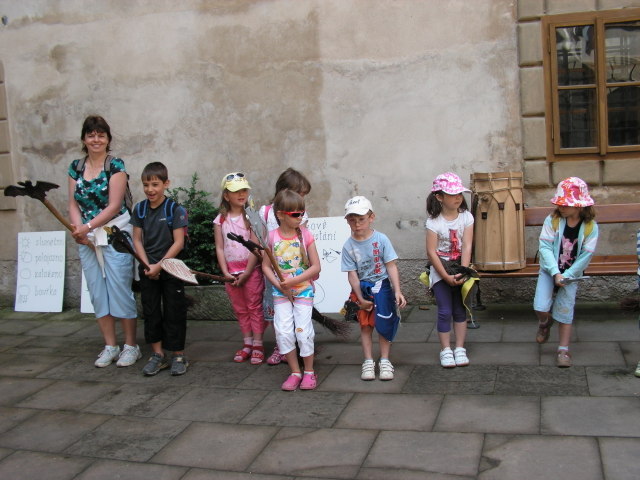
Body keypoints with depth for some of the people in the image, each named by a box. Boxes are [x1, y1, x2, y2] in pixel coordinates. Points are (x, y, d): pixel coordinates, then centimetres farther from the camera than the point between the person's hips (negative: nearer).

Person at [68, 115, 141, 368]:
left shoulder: (115, 166, -5)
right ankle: (110, 345, 18)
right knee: (97, 292, 7)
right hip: (86, 238, 5)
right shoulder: (76, 167, 9)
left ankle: (131, 345, 9)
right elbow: (73, 204, 7)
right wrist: (78, 229, -10)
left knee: (120, 289, -3)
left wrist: (87, 226, -17)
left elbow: (114, 206, -11)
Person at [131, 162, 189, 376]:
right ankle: (158, 354, 21)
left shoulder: (175, 210, -9)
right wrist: (148, 265, -9)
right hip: (148, 270, 4)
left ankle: (178, 356, 13)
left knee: (173, 313, 1)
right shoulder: (140, 209, 3)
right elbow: (137, 240, 4)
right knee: (151, 312, 9)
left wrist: (159, 265, -16)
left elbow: (178, 242, -12)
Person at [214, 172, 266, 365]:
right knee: (240, 309, 12)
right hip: (231, 271, 4)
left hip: (251, 269, -4)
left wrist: (246, 273, -14)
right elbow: (219, 248, 2)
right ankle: (247, 343, 22)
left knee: (255, 307, 1)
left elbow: (255, 247, -10)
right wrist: (226, 273, -6)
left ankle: (258, 345, 8)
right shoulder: (220, 220, 3)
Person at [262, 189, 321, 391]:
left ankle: (309, 372, 14)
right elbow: (266, 266, 0)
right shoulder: (272, 237, -4)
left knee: (303, 330, -4)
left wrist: (293, 281, -17)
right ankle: (295, 372, 13)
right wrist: (279, 284, -15)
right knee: (283, 331, -3)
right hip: (280, 292, 1)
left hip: (303, 289, -1)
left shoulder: (305, 235, -6)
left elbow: (316, 266, -8)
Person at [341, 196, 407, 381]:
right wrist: (360, 299, -9)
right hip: (361, 289, 2)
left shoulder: (381, 239, -11)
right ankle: (368, 362, 18)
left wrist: (397, 291, -16)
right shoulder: (349, 246, -7)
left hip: (382, 286, -1)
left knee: (384, 324, -2)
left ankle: (384, 361, 12)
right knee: (365, 325, 8)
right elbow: (352, 274, -6)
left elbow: (391, 266, -10)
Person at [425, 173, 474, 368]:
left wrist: (462, 273, -19)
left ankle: (460, 348, 18)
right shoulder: (434, 221, -13)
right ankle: (445, 350, 9)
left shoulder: (466, 217, -6)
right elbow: (431, 252, -14)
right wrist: (447, 277, -17)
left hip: (460, 267, 3)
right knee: (445, 311, -2)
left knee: (460, 310, 8)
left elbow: (467, 247, -10)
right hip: (440, 270, -2)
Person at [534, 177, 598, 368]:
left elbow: (586, 256, -10)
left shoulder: (590, 227, -12)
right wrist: (555, 273, -23)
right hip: (549, 271, 0)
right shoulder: (552, 220, -12)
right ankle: (545, 324, 25)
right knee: (541, 307, -12)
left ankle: (563, 350, 19)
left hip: (571, 274, 0)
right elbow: (545, 247, -14)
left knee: (565, 312, 4)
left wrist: (566, 276, -16)